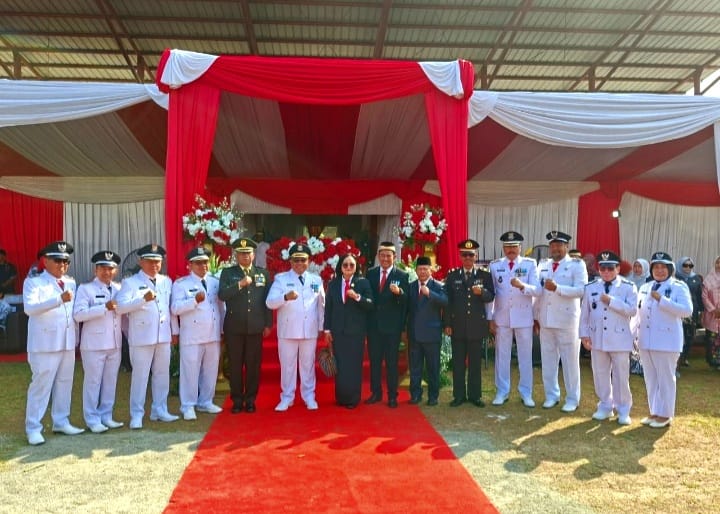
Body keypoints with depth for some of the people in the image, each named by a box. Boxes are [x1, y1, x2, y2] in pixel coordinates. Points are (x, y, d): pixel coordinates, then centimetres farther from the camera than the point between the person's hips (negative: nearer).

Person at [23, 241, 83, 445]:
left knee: (65, 383, 11)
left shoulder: (71, 283, 13)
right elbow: (29, 308, -21)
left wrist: (76, 337, 8)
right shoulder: (33, 282, -5)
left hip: (67, 342, 6)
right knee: (41, 385, -2)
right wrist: (59, 299, -33)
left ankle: (61, 422, 22)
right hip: (44, 343, -6)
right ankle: (33, 429, 7)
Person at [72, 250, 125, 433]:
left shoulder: (119, 289, 10)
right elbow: (78, 314, -19)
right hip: (94, 343, -5)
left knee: (110, 381, 11)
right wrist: (105, 307, -25)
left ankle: (106, 416, 23)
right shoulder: (85, 289, -5)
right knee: (93, 381, 2)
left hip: (115, 343, 5)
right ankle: (92, 420, 14)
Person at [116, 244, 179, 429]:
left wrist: (174, 331, 13)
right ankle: (137, 415, 10)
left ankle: (159, 410, 24)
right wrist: (143, 299, -28)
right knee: (140, 375, 0)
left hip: (164, 336, 5)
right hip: (142, 337, -5)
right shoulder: (130, 282, -3)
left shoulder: (167, 281, 12)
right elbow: (121, 306, -16)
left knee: (162, 374, 11)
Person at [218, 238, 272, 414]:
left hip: (256, 327, 1)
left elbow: (268, 300, 8)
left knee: (253, 365, 4)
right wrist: (240, 284, -20)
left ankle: (250, 400, 16)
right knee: (235, 365, 4)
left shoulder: (263, 274, 9)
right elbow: (222, 295, -9)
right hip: (234, 327, -1)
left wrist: (268, 324, 4)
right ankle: (237, 401, 15)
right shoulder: (227, 273, 5)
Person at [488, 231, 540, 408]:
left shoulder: (530, 264, -1)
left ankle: (526, 393, 18)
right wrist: (490, 318, 1)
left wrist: (522, 285, -30)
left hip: (523, 317, -1)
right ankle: (502, 392, 18)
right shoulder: (494, 265, 3)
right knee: (502, 355, 8)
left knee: (525, 355, 8)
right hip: (501, 317, 1)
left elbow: (536, 290, -10)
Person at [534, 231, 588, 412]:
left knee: (570, 361, 4)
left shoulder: (577, 264, -3)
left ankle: (572, 399, 15)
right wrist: (536, 316, 11)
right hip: (546, 320, 5)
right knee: (548, 360, 11)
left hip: (567, 321, -5)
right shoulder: (543, 265, 12)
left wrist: (557, 288, -27)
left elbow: (580, 290, -16)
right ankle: (551, 395, 23)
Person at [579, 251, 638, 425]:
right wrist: (584, 334, 4)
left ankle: (623, 410, 17)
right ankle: (605, 406, 25)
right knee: (600, 375, 11)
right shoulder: (591, 287, 6)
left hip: (619, 339, -3)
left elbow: (632, 310, -14)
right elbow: (584, 313, 8)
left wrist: (611, 301, -18)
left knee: (621, 376, 5)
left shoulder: (628, 287, -3)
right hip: (597, 339, 3)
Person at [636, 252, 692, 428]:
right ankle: (654, 412, 23)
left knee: (665, 378, 2)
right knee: (651, 378, 12)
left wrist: (662, 300, -22)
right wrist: (634, 334, 11)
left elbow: (687, 310, -19)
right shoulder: (645, 288, 13)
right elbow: (638, 313, 16)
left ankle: (665, 415, 13)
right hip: (646, 340, 6)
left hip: (667, 341, -6)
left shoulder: (679, 287, -5)